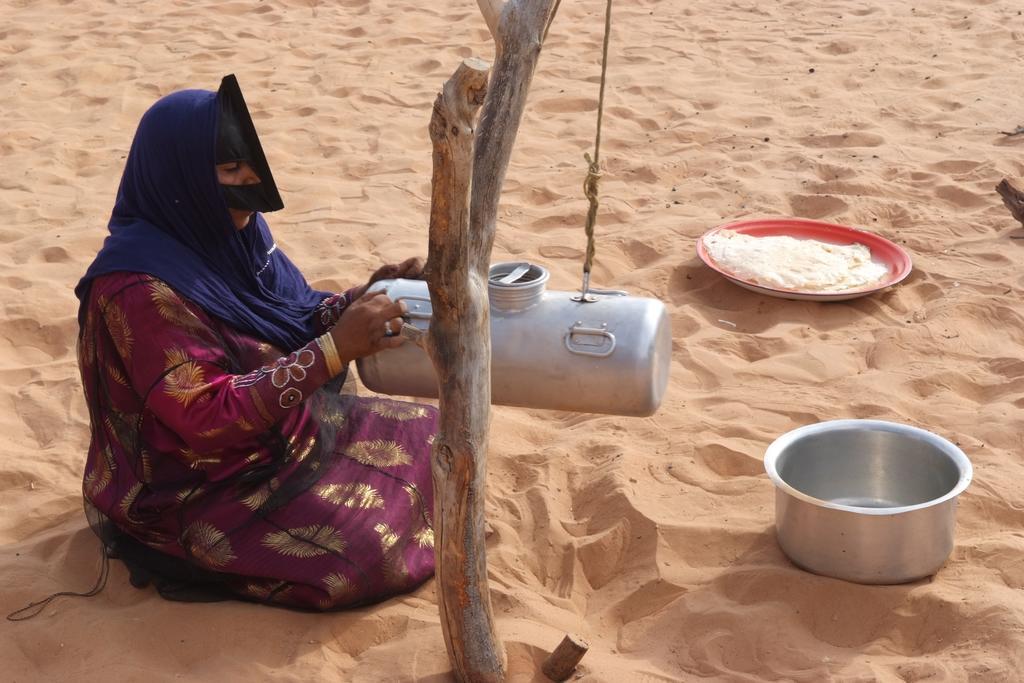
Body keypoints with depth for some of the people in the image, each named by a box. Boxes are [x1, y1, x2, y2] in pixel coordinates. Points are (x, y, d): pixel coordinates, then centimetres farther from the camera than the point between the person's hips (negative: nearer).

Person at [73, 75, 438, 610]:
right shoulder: (141, 288, -28)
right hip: (201, 487, -8)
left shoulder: (229, 232, -4)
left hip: (283, 431, 8)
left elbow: (293, 319, 8)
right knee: (363, 548, -24)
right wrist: (336, 350, -35)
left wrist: (361, 299, -13)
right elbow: (210, 417, -31)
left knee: (432, 441, 9)